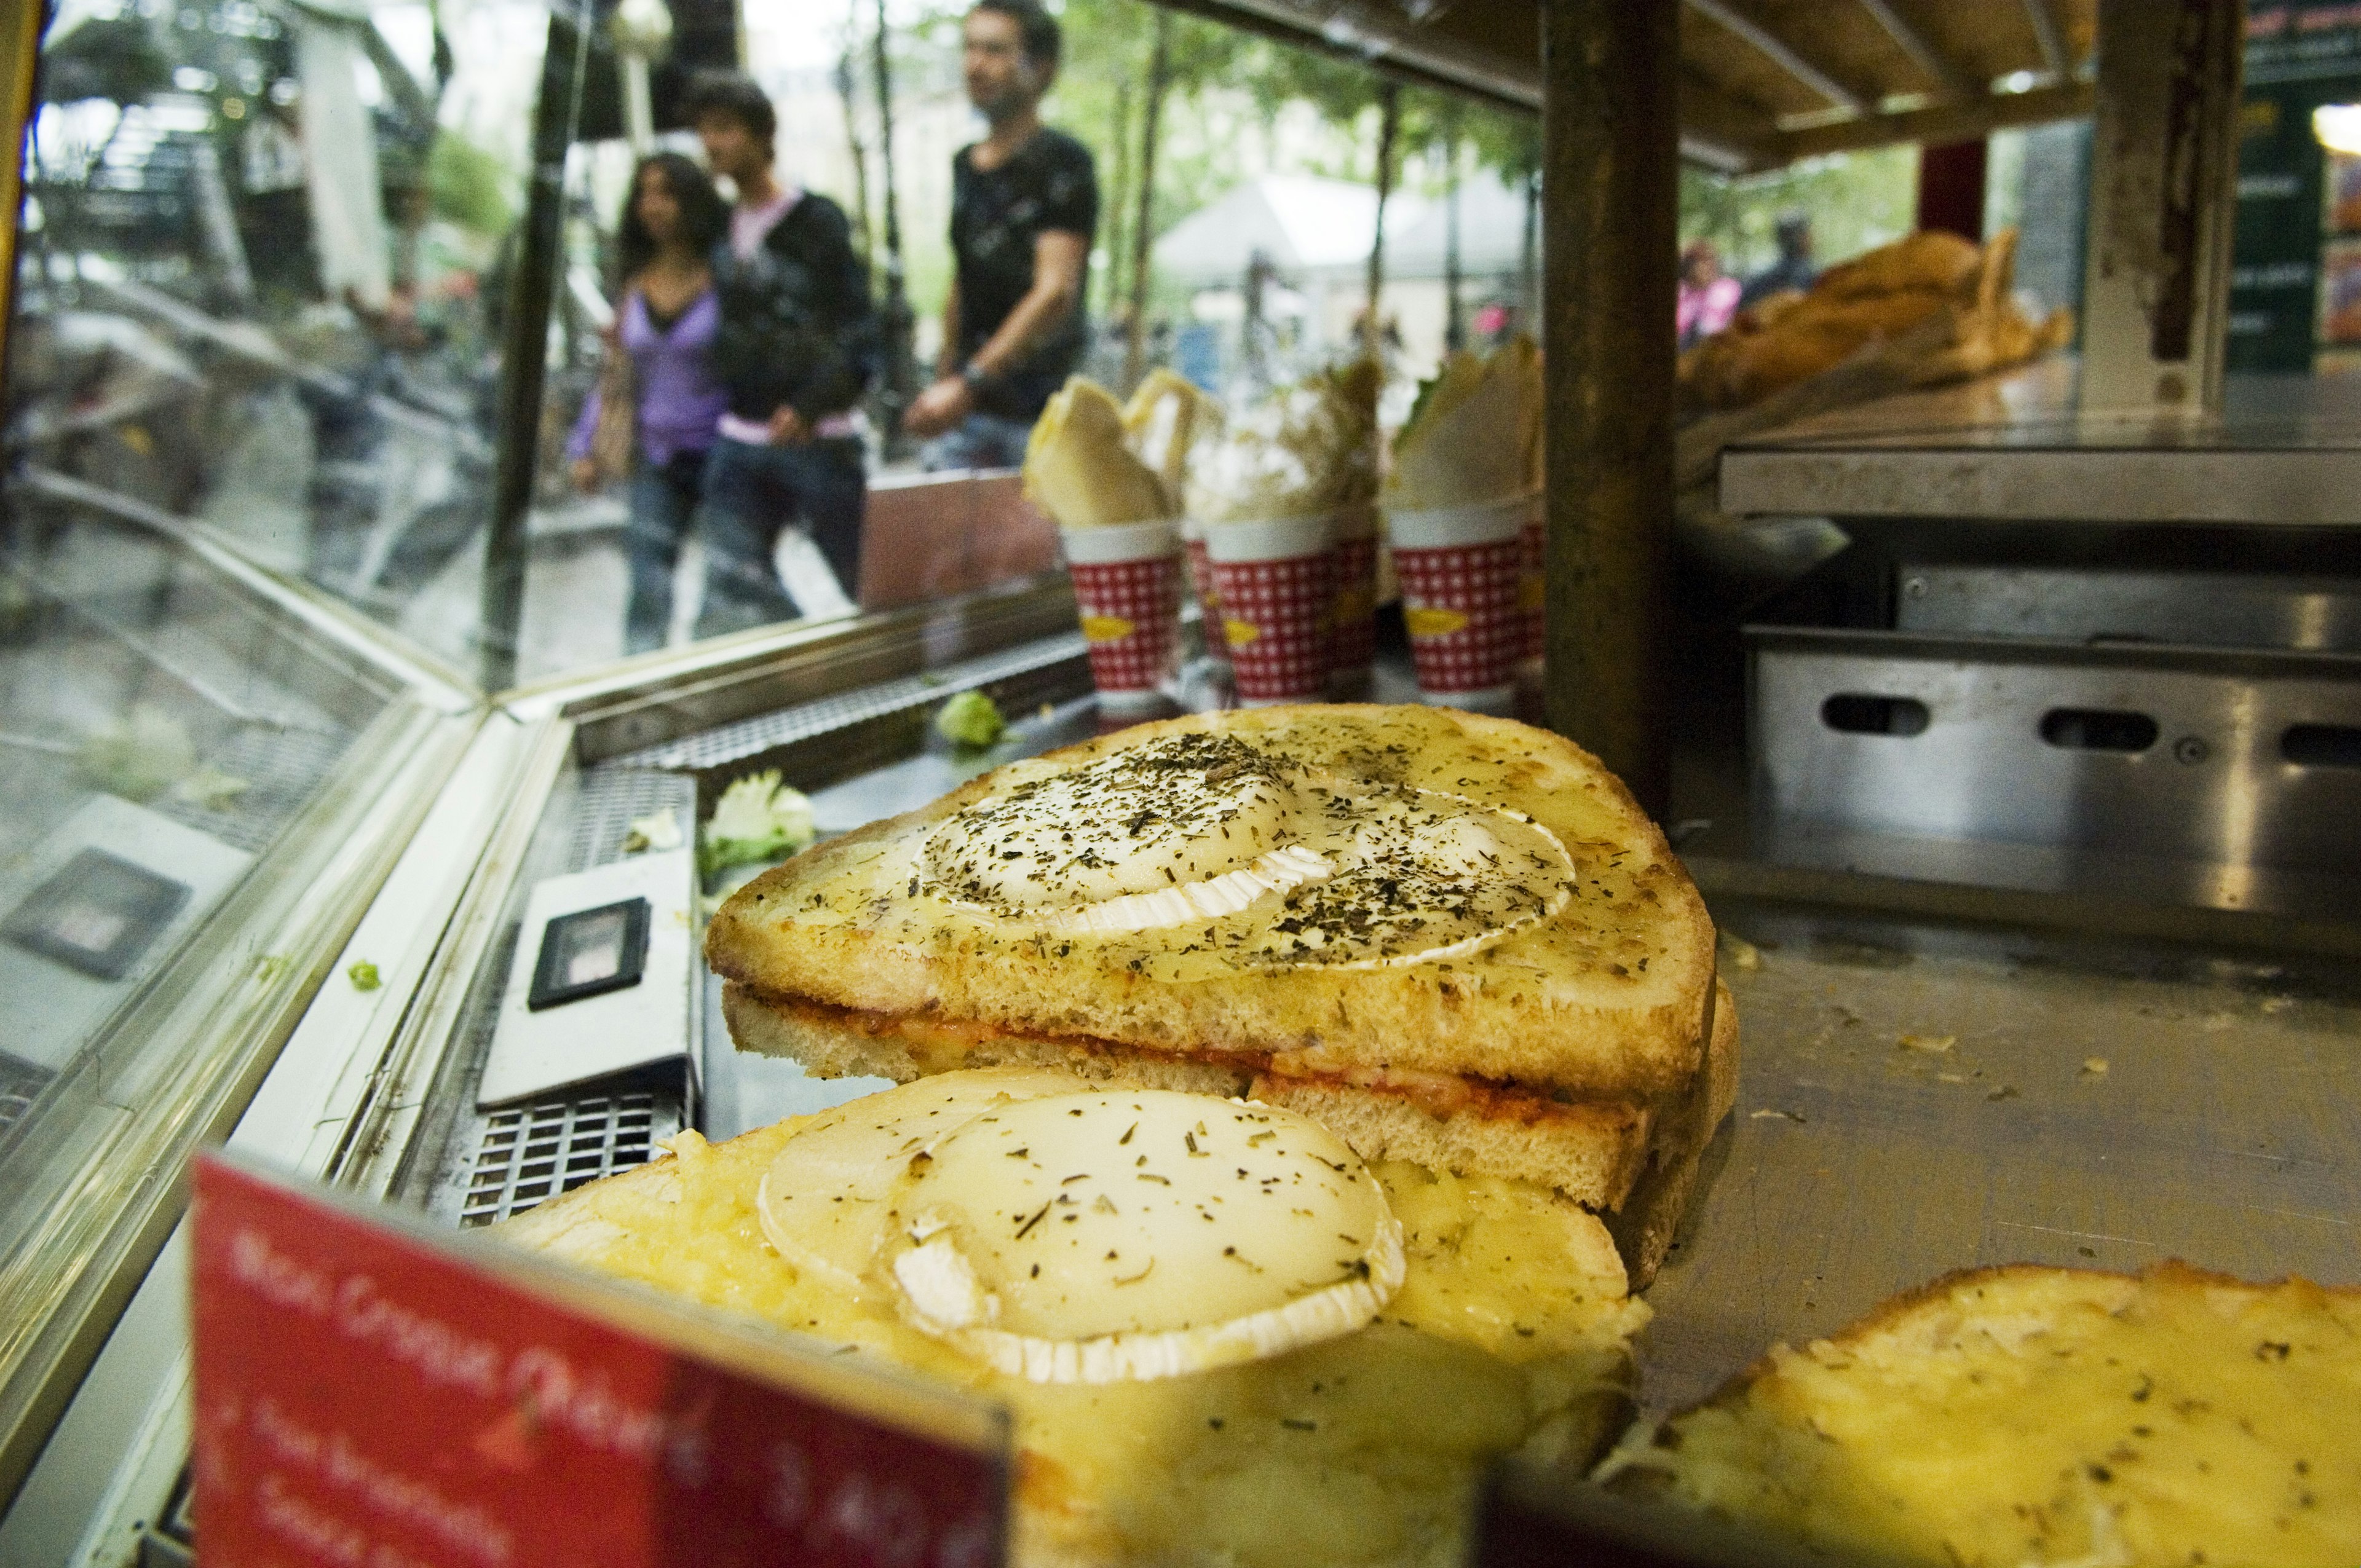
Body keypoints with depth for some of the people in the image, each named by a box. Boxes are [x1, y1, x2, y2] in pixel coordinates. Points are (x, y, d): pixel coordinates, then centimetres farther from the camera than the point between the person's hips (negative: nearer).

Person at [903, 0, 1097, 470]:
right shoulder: (964, 164, 17)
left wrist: (969, 383, -25)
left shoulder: (1062, 161, -6)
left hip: (1042, 413, -6)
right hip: (971, 406, 6)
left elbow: (1056, 291, -17)